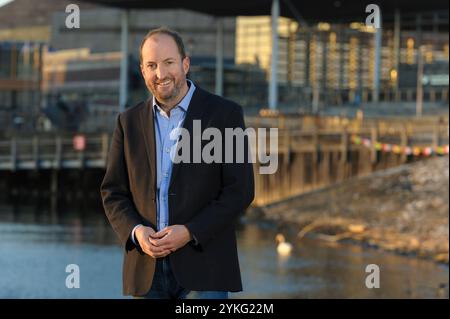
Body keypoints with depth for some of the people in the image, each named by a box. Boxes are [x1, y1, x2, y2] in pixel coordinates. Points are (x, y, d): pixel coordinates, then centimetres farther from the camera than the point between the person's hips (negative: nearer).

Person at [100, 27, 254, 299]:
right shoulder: (130, 121, 11)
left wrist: (190, 233, -15)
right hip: (147, 269, 4)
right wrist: (136, 231, -8)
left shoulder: (225, 114, -1)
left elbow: (240, 190, -5)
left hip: (202, 268, -3)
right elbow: (113, 192, 12)